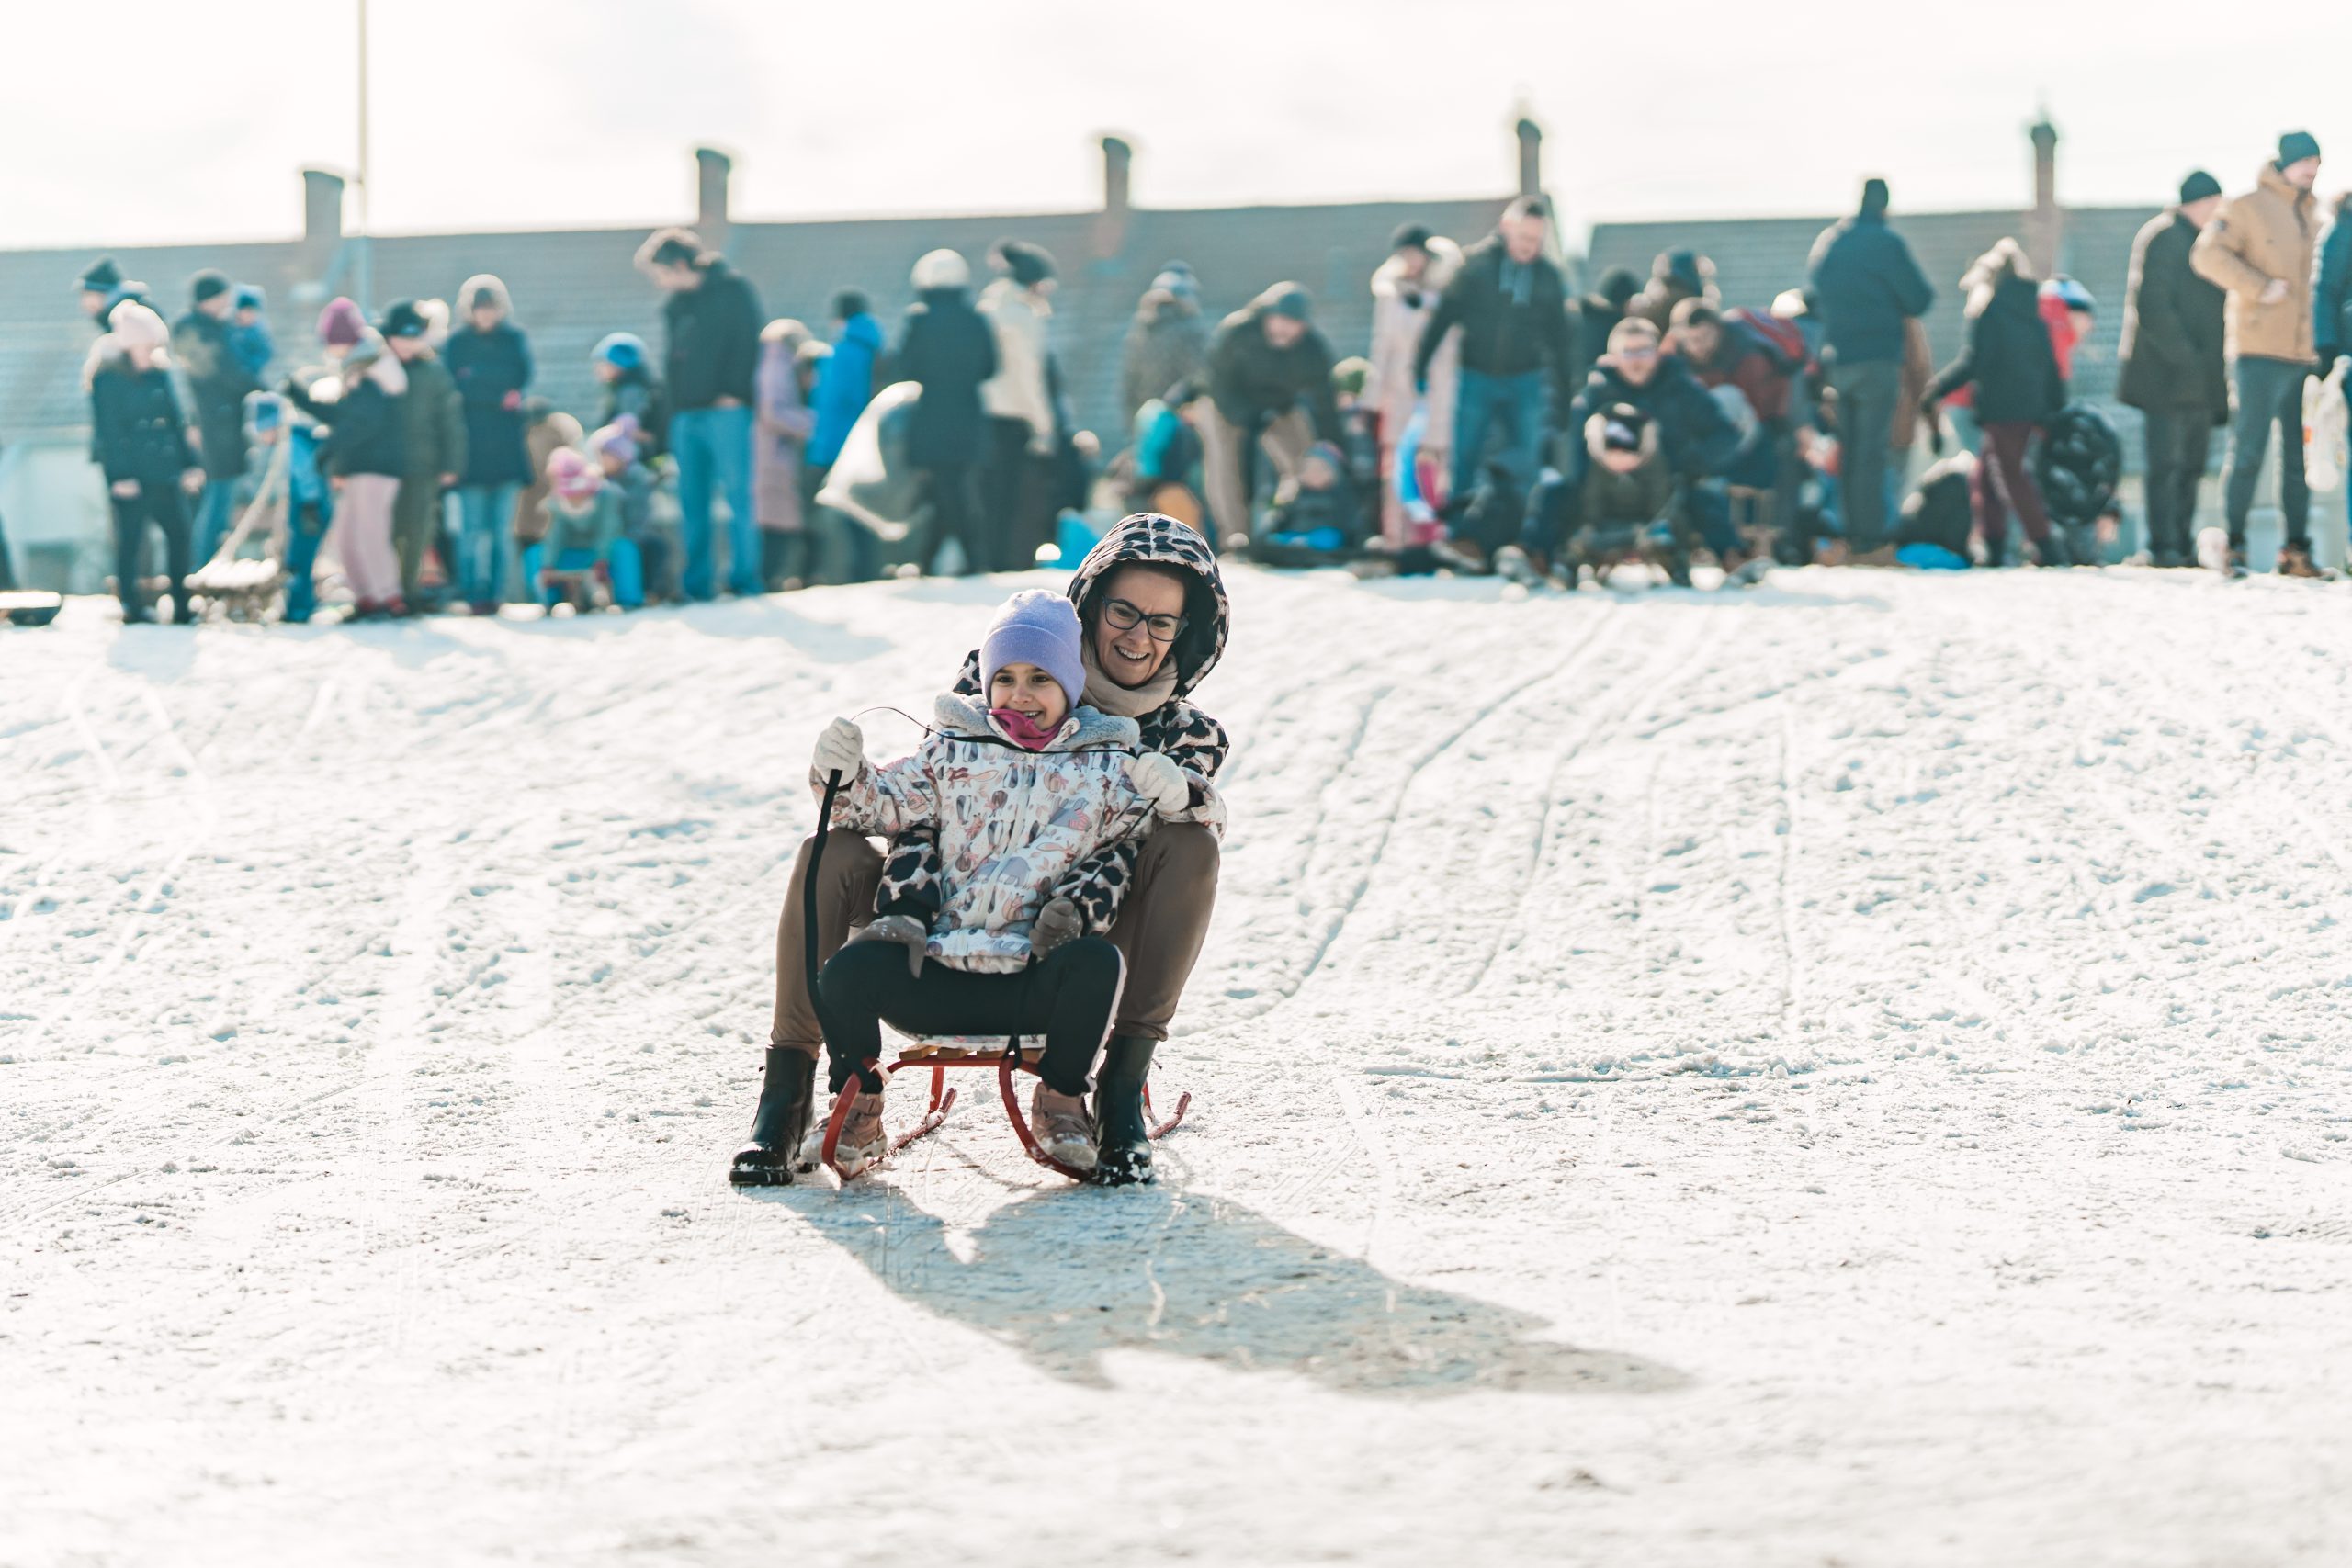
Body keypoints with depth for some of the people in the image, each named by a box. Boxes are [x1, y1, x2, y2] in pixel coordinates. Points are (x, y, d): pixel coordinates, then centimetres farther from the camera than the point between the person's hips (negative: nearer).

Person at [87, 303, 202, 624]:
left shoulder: (159, 373, 10)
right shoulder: (107, 379, -7)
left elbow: (176, 421, 14)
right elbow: (107, 430, -10)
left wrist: (189, 463, 10)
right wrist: (119, 475, -14)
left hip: (164, 472, 5)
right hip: (131, 475, -5)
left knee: (179, 533, 3)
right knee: (130, 540, 0)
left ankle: (182, 606, 12)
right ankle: (132, 606, 8)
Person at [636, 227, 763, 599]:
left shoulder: (731, 290, -1)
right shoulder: (674, 305, 18)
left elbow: (746, 341, -7)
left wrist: (733, 392, -14)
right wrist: (671, 410, 13)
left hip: (726, 411, -6)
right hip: (686, 413, 6)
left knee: (737, 493, -8)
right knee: (691, 502, 4)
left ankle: (745, 579, -6)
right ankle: (697, 586, 6)